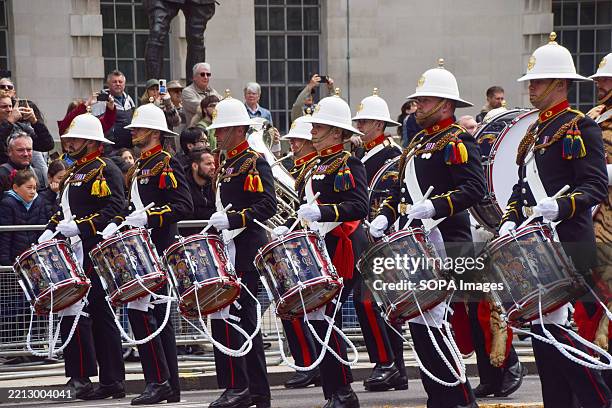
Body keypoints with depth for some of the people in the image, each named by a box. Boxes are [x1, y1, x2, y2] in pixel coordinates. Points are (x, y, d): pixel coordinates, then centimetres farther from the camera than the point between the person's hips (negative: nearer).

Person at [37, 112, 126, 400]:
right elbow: (67, 210, 28)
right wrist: (50, 231, 12)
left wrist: (79, 227, -25)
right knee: (99, 315, 10)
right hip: (77, 252, 10)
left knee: (73, 310, -13)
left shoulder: (104, 170, -8)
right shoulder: (75, 172, 21)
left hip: (93, 252, -10)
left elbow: (115, 208, -20)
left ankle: (81, 376, -8)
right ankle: (112, 381, 15)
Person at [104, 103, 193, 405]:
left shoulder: (166, 164, -9)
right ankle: (170, 386, 15)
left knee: (139, 310, -15)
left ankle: (157, 381, -10)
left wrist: (149, 217, -25)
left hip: (157, 249, -10)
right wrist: (117, 224, 10)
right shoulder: (138, 168, 19)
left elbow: (184, 206, -18)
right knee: (157, 314, 10)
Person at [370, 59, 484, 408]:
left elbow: (475, 188, -18)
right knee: (416, 318, 9)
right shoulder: (419, 143, 20)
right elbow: (401, 189, 26)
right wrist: (385, 217, 9)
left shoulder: (457, 140, -7)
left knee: (429, 320, -13)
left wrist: (434, 206, -27)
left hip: (444, 242, -9)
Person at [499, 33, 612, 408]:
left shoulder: (580, 128, -7)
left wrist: (560, 206, -29)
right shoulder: (534, 132, 18)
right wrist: (511, 220, 7)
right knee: (540, 324, 8)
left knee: (555, 324, -12)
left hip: (568, 244, -9)